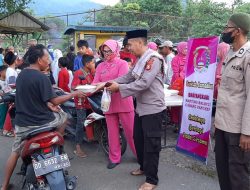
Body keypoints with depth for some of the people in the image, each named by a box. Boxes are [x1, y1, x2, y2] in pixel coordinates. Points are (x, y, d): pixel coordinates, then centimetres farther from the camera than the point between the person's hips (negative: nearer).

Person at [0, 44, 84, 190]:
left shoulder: (21, 74, 6)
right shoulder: (42, 77, -19)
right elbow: (55, 101, -17)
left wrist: (48, 104, 6)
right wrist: (74, 94, -7)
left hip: (22, 122, 7)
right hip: (39, 122, -6)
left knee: (16, 151, 20)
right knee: (63, 117, 21)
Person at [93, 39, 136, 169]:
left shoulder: (122, 64, -2)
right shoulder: (100, 66, 12)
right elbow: (95, 83, 4)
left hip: (123, 101, -4)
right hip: (108, 102, 4)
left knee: (130, 130, 4)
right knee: (112, 132, 10)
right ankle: (114, 158, 22)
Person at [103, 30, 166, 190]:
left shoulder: (153, 58, -19)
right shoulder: (142, 59, 12)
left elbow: (143, 83, -26)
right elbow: (129, 76, 11)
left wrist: (119, 87, -21)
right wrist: (111, 82, -2)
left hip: (152, 108, -9)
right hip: (141, 107, 9)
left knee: (151, 144, 0)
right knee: (138, 139, 20)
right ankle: (144, 167, 39)